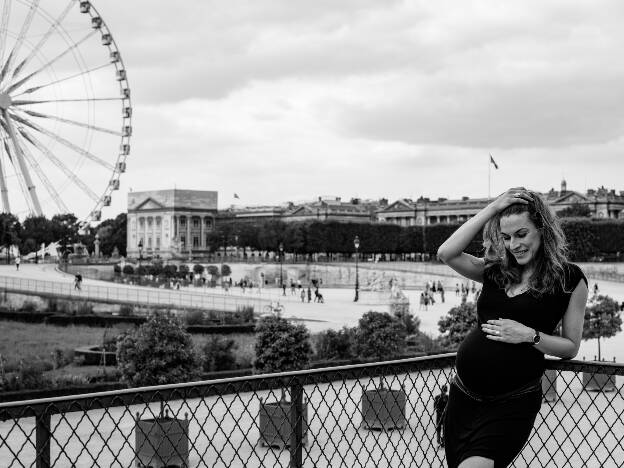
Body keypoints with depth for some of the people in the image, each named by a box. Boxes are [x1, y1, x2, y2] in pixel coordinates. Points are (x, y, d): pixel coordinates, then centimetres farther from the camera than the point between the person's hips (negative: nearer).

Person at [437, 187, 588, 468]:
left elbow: (570, 347, 2)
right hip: (463, 394, 5)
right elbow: (446, 254, -6)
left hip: (512, 405, -5)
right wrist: (491, 209, -6)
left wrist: (530, 335, -16)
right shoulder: (495, 272, 9)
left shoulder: (569, 279, -1)